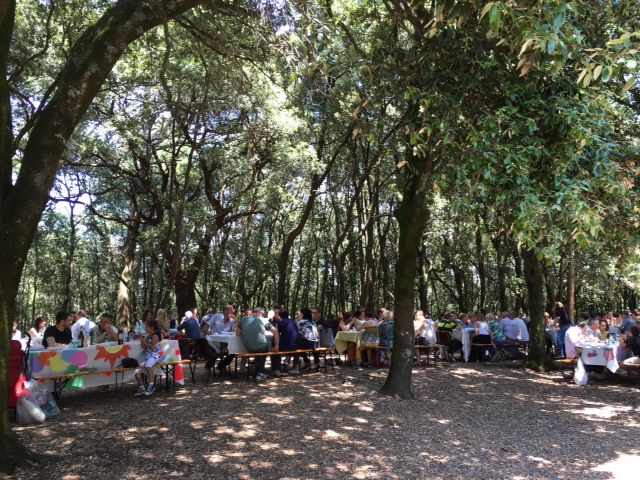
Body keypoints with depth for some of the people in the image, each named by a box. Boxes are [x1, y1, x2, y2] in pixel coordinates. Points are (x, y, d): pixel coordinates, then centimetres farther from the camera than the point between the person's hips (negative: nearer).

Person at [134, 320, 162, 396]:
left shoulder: (155, 336, -7)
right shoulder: (147, 336, 18)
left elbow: (152, 347, -18)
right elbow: (143, 348, 20)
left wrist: (145, 342, -8)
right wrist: (141, 341, 8)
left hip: (154, 357, -9)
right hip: (147, 357, 9)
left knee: (148, 365, -40)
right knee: (137, 371, 1)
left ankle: (151, 384, -35)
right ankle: (142, 388, 7)